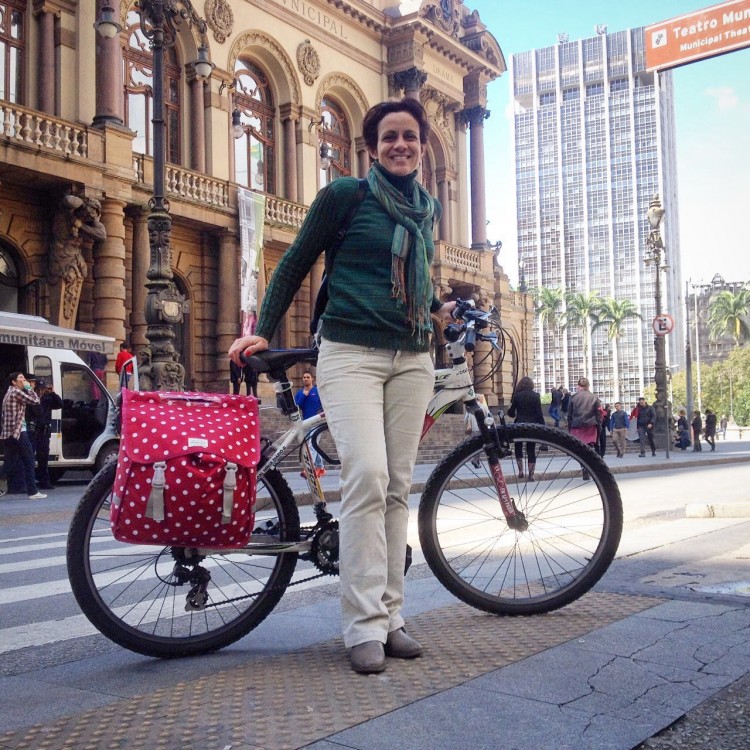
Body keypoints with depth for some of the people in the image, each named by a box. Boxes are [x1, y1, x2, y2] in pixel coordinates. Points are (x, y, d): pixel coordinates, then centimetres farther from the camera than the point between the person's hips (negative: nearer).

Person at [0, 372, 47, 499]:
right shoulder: (16, 392, -10)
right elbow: (35, 400, -12)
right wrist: (28, 387, -4)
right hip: (18, 432, -9)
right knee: (29, 461, -3)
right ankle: (32, 491, -2)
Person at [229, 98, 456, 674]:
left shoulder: (429, 207, 17)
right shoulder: (345, 194, 1)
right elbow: (296, 263, 4)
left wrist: (438, 307, 23)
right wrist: (263, 331, 0)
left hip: (411, 359, 5)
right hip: (351, 353, -5)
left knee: (398, 486, 2)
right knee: (366, 476, -18)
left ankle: (389, 615, 8)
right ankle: (364, 625, -11)